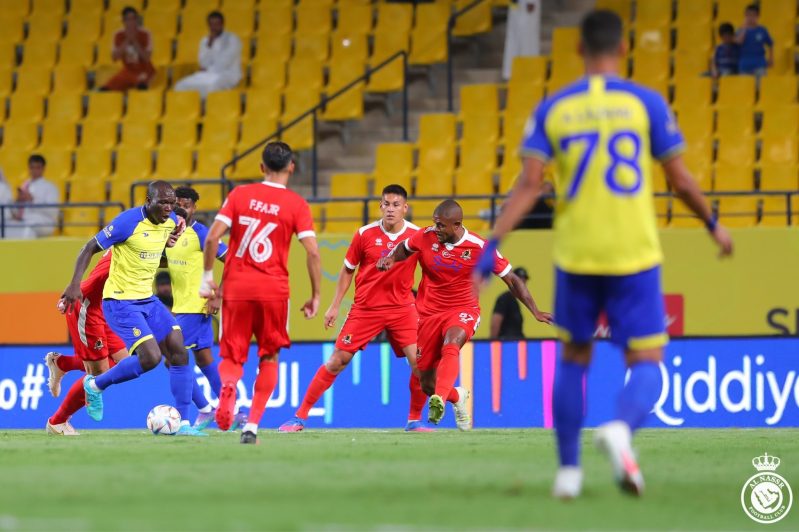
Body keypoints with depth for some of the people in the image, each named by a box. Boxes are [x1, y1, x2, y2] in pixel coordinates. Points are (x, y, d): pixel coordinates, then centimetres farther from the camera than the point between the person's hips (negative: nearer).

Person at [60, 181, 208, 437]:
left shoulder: (170, 222, 3)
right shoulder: (128, 221, -19)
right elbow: (89, 248, -13)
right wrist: (75, 283, -22)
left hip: (147, 299, 8)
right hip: (120, 301, -8)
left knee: (179, 353, -4)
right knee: (150, 357, -19)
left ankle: (183, 423, 1)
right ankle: (95, 385, 5)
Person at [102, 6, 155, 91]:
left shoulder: (145, 35, -12)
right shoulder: (119, 36, -5)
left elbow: (146, 58, -21)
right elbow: (114, 58, -15)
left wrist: (134, 41, -29)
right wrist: (127, 41, -23)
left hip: (143, 71, -4)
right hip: (128, 71, 4)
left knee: (141, 85, -39)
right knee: (104, 90, -15)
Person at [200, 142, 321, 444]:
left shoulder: (239, 194, 4)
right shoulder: (296, 204, 0)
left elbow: (212, 238, -5)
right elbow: (312, 252, -7)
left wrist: (207, 277, 6)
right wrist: (315, 296, 2)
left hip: (236, 286, 1)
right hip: (273, 289, -1)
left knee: (231, 356, 11)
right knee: (269, 357, 16)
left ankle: (228, 385, -25)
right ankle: (252, 425, 4)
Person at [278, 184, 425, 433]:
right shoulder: (365, 234, -6)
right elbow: (347, 270, 6)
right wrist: (334, 306, 5)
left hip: (402, 308, 1)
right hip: (365, 307, 0)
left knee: (419, 361, -14)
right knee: (337, 360, -2)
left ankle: (414, 421, 3)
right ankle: (300, 416, 5)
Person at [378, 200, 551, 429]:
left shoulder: (480, 248, -13)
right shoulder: (426, 237, -8)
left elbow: (512, 280, -5)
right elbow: (404, 249, 15)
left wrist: (535, 312, -8)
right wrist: (390, 259, -8)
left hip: (463, 311, -3)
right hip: (429, 313, 3)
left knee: (450, 347, -38)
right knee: (424, 380, 5)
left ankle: (439, 400, -55)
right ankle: (456, 397, 38)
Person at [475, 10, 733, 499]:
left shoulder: (552, 110, 1)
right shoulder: (646, 103, -2)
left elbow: (529, 186, -6)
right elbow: (681, 181, 0)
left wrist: (493, 246, -4)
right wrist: (714, 224, 17)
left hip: (575, 256, 2)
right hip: (634, 256, -2)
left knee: (574, 358, 20)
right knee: (646, 364, 4)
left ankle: (568, 470, 19)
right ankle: (621, 428, -29)